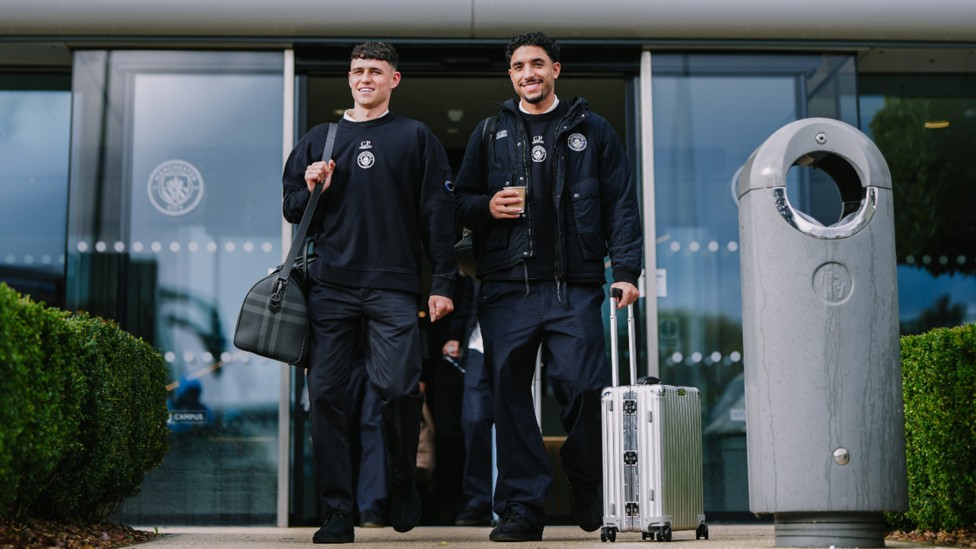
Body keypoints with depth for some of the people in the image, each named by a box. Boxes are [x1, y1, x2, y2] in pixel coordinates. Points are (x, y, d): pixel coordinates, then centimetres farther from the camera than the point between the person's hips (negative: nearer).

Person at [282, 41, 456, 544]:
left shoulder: (415, 138, 10)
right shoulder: (319, 139, 18)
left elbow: (438, 213, 5)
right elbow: (292, 210, 22)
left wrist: (443, 284, -2)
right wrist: (310, 190, -1)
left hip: (393, 286, -3)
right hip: (329, 286, 3)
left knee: (398, 388, -15)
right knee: (325, 395, -3)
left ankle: (403, 485, 12)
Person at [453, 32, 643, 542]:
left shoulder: (592, 130, 14)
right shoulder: (489, 133, 18)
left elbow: (621, 205, 9)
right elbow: (460, 200, 19)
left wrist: (626, 270, -2)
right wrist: (487, 207, -4)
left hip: (574, 286, -1)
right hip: (506, 288, 2)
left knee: (583, 387, -7)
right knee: (509, 392, -2)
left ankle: (593, 500, 15)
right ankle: (521, 508, 6)